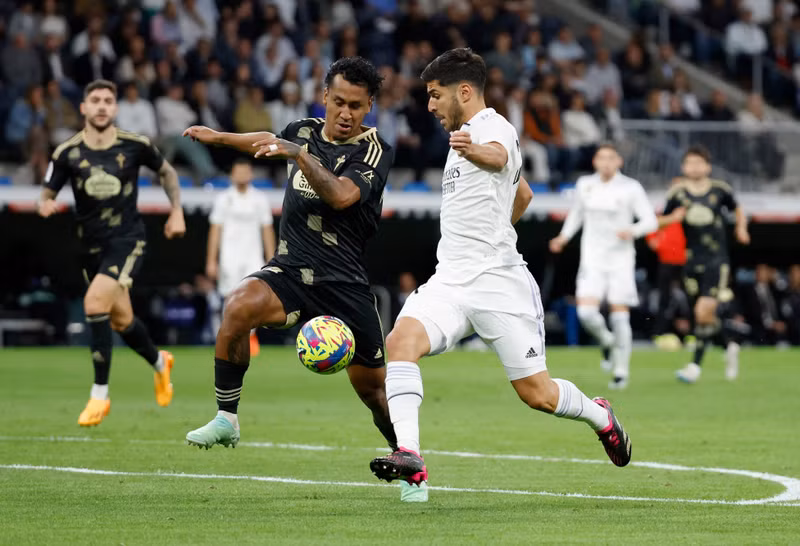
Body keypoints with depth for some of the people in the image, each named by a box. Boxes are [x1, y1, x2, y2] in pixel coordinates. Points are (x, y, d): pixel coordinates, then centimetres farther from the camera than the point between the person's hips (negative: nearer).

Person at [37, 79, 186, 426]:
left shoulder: (135, 146, -7)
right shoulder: (67, 153, -5)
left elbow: (166, 172, 12)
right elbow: (48, 194, 2)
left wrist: (176, 211, 6)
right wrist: (45, 205, -21)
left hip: (127, 240, -4)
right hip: (90, 244, 4)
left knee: (95, 303, -24)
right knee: (121, 320, 14)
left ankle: (99, 395, -16)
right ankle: (159, 362, 47)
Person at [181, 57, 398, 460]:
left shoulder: (373, 151, -8)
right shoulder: (305, 132, 7)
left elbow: (342, 196, -28)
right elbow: (269, 142, 33)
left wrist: (299, 155, -36)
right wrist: (219, 137, 32)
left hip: (345, 282, -3)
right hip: (290, 271, 3)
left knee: (372, 387, 0)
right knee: (239, 306, -28)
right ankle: (226, 420, -18)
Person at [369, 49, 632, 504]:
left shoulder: (493, 128, -10)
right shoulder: (467, 137, 19)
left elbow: (499, 157, -38)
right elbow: (523, 194, 34)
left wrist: (476, 152, -61)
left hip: (499, 284, -8)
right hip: (451, 281, 8)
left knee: (536, 393, -2)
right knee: (402, 339, -22)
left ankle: (599, 416, 31)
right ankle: (409, 457, -32)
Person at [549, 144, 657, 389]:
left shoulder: (631, 188, -4)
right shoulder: (585, 185, 5)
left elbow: (650, 221, -3)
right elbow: (576, 213, 22)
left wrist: (632, 231, -23)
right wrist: (564, 236, 7)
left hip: (620, 259, -2)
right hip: (592, 259, 2)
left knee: (620, 315, -3)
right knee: (586, 312, -14)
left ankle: (621, 371, 11)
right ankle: (606, 342, 19)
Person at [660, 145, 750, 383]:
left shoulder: (720, 190, -1)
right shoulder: (677, 193, 1)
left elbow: (737, 210, 19)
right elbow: (660, 222, 9)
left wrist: (741, 227, 3)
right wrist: (672, 218, -10)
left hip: (717, 259, -3)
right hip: (692, 261, 3)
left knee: (704, 311, -16)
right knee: (707, 316, 8)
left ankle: (696, 364, -11)